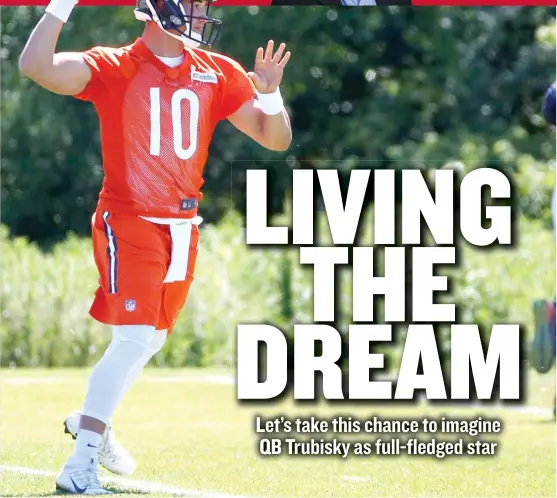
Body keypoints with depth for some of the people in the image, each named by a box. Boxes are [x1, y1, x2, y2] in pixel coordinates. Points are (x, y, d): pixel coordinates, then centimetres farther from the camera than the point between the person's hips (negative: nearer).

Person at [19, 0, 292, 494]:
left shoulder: (218, 74, 6)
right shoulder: (113, 68, -8)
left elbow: (276, 139, 5)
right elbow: (37, 66, -24)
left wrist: (269, 93, -13)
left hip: (183, 227, 6)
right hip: (129, 224, -6)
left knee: (152, 340, 17)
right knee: (134, 338, -16)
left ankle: (91, 422, 41)